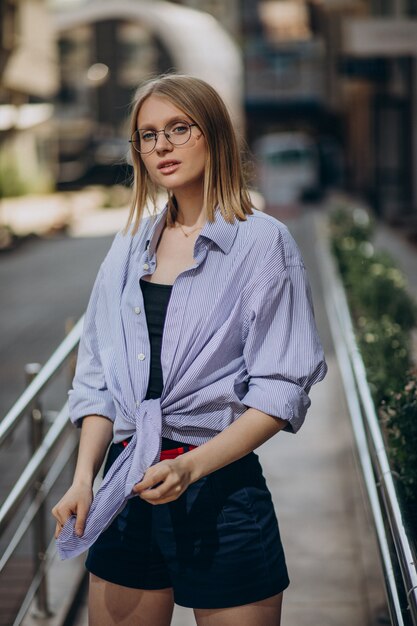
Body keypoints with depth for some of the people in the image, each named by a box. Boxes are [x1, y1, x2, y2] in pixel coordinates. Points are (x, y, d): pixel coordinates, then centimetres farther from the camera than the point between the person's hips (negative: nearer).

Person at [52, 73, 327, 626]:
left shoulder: (263, 242, -5)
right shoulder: (129, 248, 10)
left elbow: (280, 392, -10)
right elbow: (98, 379, 10)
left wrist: (191, 466, -20)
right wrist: (84, 478, -3)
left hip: (222, 487, -4)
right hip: (128, 489, 4)